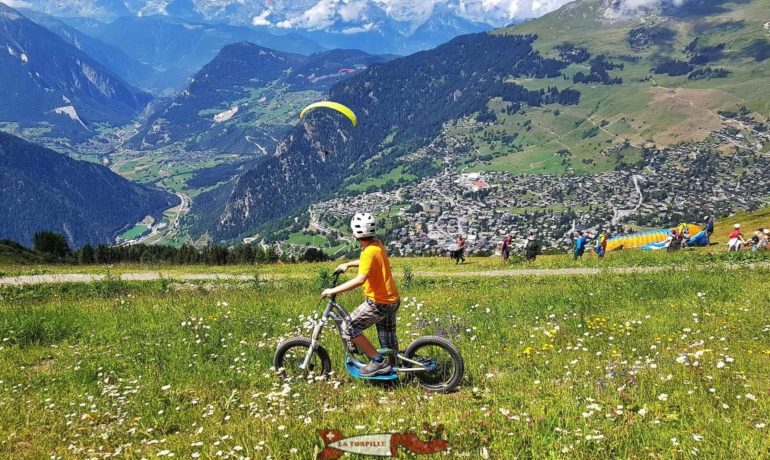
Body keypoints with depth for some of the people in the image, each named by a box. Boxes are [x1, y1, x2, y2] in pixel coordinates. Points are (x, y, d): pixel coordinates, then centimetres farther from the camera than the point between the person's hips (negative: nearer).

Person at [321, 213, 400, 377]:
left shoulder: (369, 252, -24)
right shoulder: (377, 244, 4)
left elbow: (360, 279, -38)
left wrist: (334, 290, -34)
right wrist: (348, 264, 24)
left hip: (379, 302, -9)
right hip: (393, 300, 9)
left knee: (348, 328, -7)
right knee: (388, 338, 22)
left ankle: (378, 360, -4)